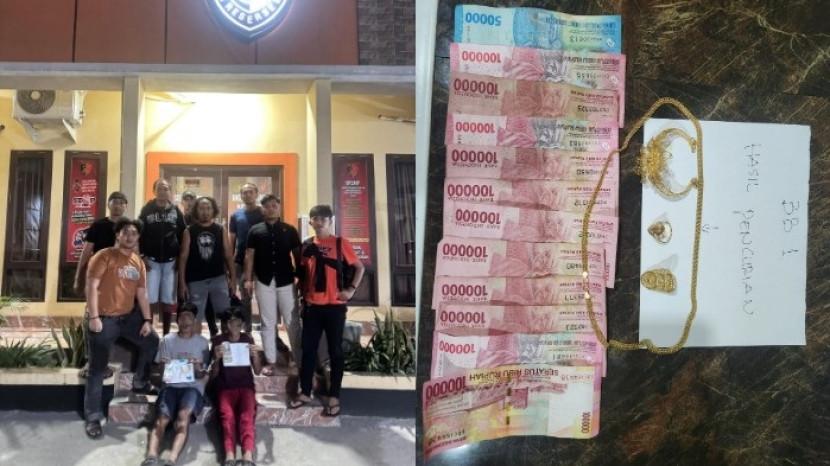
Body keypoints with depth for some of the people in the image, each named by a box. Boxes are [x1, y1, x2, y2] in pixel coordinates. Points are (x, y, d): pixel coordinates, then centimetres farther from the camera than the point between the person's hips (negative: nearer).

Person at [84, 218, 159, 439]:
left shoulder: (138, 262, 10)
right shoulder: (104, 256, -9)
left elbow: (141, 293, 12)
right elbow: (91, 286, -15)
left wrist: (147, 319, 6)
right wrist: (93, 317, -22)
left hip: (129, 316, 7)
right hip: (104, 318, -7)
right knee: (98, 369, -2)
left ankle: (140, 382, 34)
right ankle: (93, 418, 4)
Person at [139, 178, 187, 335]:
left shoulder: (176, 211, 5)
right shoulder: (147, 210, 2)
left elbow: (182, 235, 5)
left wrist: (180, 257, -2)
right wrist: (143, 256, -7)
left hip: (171, 261, 1)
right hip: (152, 260, -1)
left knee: (168, 299, 5)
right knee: (150, 298, -6)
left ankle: (166, 335, 13)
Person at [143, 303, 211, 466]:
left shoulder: (202, 342, 11)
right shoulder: (168, 340, 13)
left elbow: (203, 376, 10)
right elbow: (161, 369, 14)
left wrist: (198, 369, -13)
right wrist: (165, 367, -9)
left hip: (193, 387, -2)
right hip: (171, 385, 2)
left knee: (184, 415, -33)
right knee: (162, 418, -28)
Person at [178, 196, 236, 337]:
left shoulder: (220, 230, 5)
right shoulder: (189, 231, 1)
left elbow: (228, 255, 5)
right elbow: (183, 257, 0)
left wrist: (233, 278, 0)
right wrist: (182, 283, -5)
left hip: (219, 278, 1)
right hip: (196, 281, -1)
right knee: (196, 318, 6)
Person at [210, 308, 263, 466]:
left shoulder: (248, 339, 8)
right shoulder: (218, 341, 5)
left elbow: (257, 371, 8)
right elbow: (213, 375, 5)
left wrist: (256, 355, -12)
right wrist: (217, 358, -15)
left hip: (246, 385, 0)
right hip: (225, 387, 0)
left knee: (247, 415, -30)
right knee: (227, 415, -32)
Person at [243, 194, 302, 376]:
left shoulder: (290, 230, 4)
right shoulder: (255, 230, 5)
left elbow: (297, 255, 6)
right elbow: (249, 256, 4)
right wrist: (248, 279, -3)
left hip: (286, 281, 0)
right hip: (264, 281, 0)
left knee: (293, 322, 2)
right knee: (268, 323, 6)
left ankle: (300, 360, 8)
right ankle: (270, 361, 12)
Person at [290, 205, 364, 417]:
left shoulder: (340, 243, -3)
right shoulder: (307, 245, 7)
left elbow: (359, 267, 1)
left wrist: (351, 289, -8)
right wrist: (302, 291, 6)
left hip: (334, 305, -3)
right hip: (311, 305, 4)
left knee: (335, 351, 3)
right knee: (308, 349, 8)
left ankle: (334, 397, 9)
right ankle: (305, 393, 19)